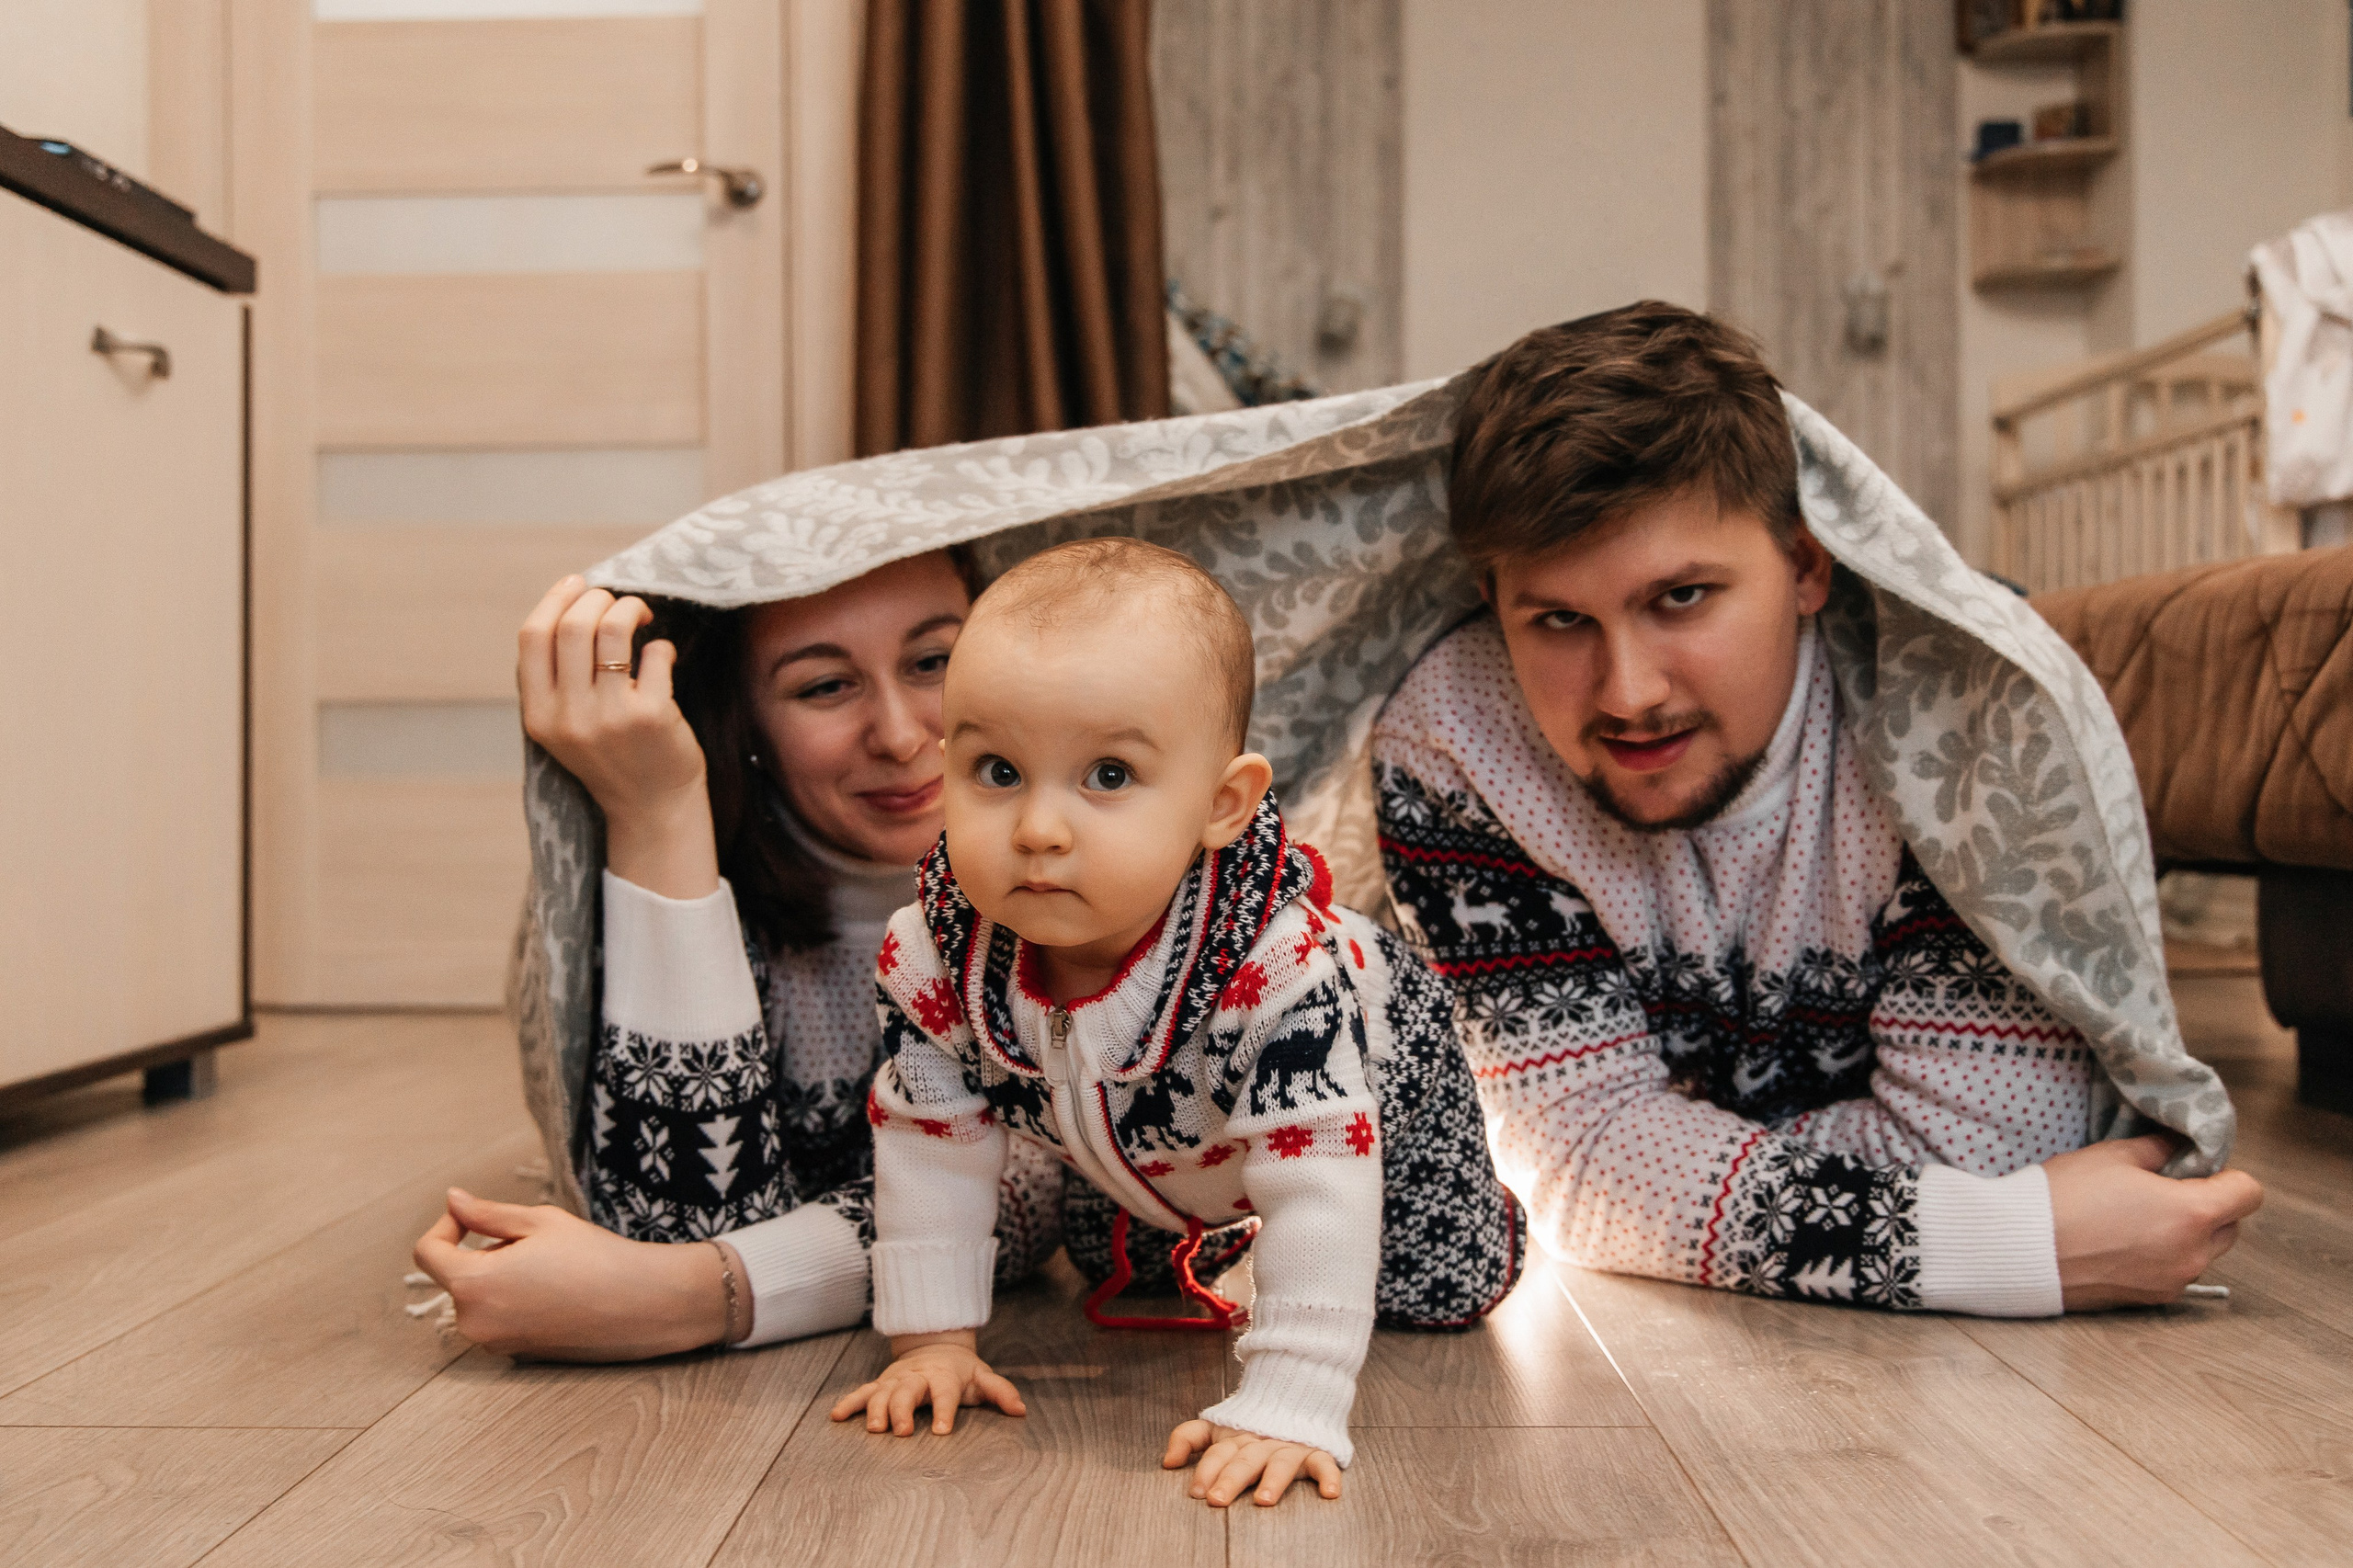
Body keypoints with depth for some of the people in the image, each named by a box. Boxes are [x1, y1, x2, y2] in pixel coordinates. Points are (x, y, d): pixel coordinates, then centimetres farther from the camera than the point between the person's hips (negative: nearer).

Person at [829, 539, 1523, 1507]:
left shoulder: (1285, 970, -50)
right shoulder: (933, 956, -35)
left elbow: (1318, 1181, -46)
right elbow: (927, 1138, -20)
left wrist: (1287, 1408, -48)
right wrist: (932, 1341, -19)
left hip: (1384, 1074, -3)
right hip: (1126, 1136, 4)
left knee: (1443, 1290, 10)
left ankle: (1481, 1202, 42)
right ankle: (1200, 1236, 55)